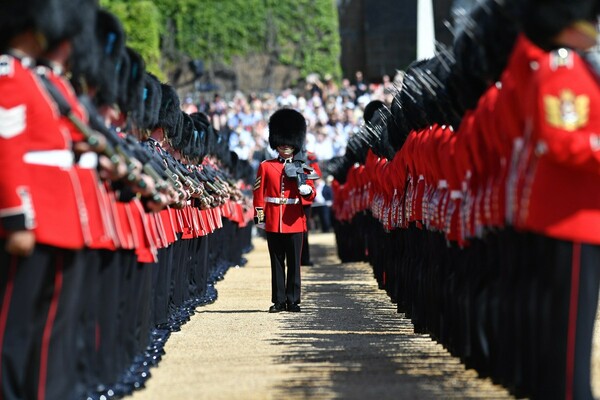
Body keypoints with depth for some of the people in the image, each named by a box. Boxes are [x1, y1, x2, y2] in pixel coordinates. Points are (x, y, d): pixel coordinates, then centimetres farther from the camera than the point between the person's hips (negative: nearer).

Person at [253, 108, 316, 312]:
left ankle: (293, 301, 6)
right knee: (277, 263, 4)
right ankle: (278, 301, 8)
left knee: (294, 263, 1)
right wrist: (259, 215, -1)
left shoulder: (301, 168, 9)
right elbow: (259, 193, 6)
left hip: (295, 221, 0)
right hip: (273, 222, 0)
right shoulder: (266, 167, 6)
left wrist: (306, 188, -16)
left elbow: (311, 194, 6)